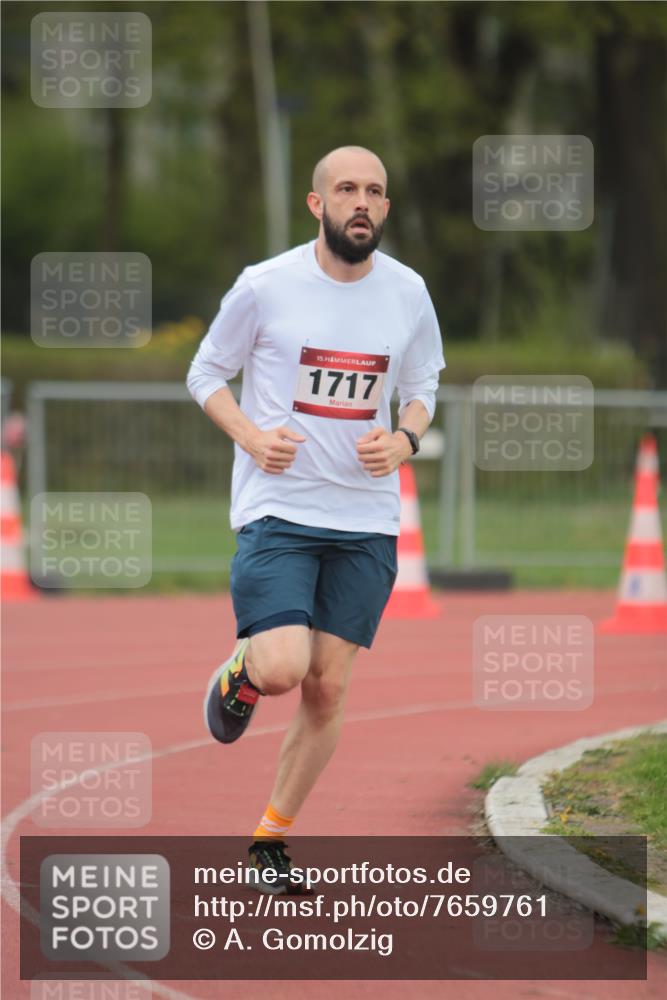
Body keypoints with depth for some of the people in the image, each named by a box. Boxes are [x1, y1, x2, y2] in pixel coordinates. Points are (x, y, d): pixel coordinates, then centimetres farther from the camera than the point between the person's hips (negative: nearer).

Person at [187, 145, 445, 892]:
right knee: (282, 669, -20)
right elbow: (206, 374, 5)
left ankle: (270, 841, 18)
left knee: (327, 690, 2)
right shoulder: (265, 286, -7)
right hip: (276, 509, -3)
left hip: (366, 519, 3)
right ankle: (239, 671, 18)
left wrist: (404, 440, -5)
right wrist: (252, 437, -13)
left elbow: (422, 388, 17)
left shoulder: (407, 293, 3)